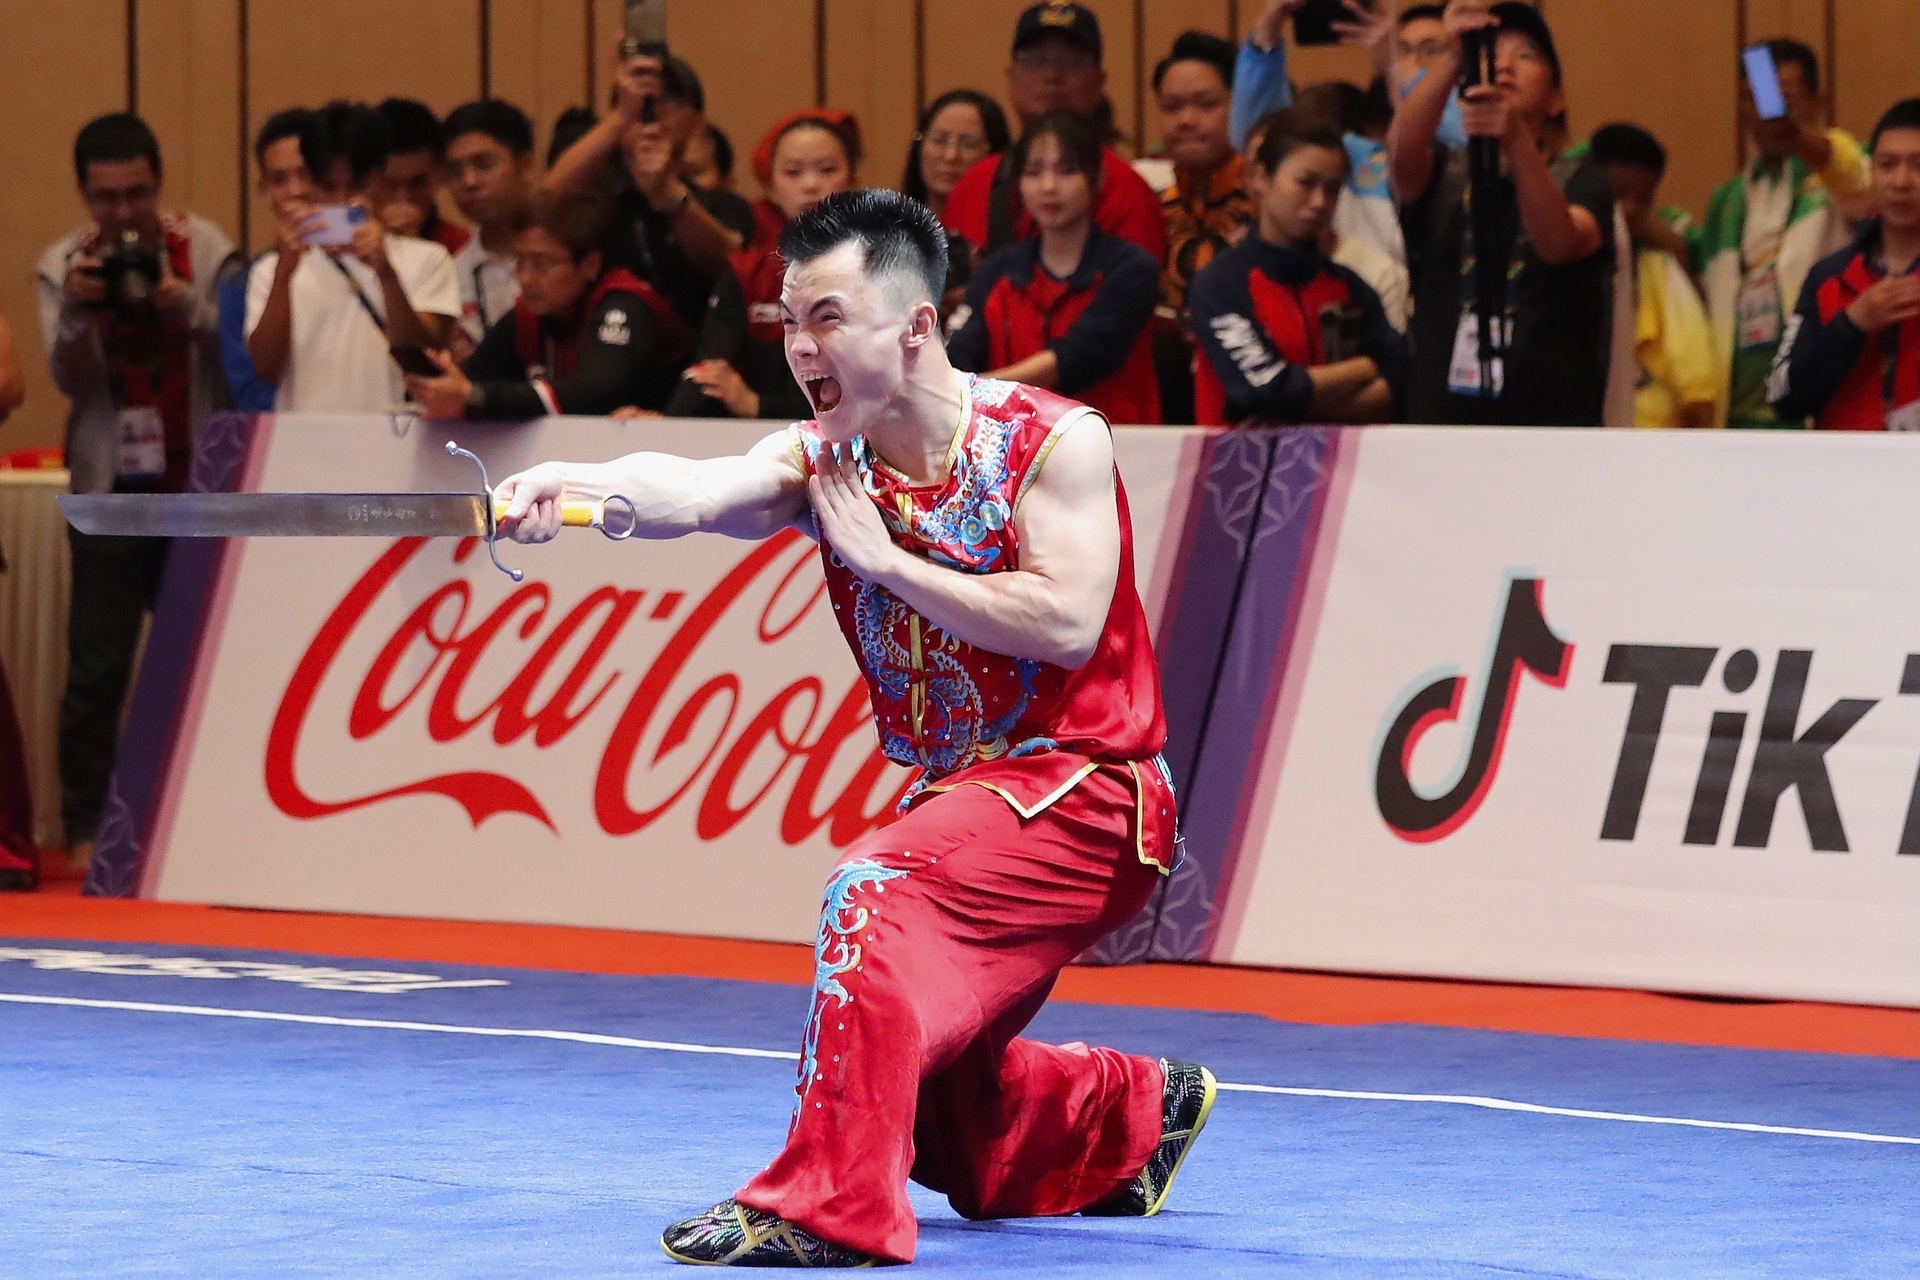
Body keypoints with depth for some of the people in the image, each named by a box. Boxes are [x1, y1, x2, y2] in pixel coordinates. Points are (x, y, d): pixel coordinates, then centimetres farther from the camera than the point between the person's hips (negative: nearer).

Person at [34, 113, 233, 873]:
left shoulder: (204, 248, -2)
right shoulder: (64, 264, 0)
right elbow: (70, 378, -10)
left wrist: (188, 305, -31)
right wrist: (75, 310, -29)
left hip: (198, 486, 0)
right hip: (111, 490, 0)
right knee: (97, 667, -4)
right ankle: (86, 830, -1)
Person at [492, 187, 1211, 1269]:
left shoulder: (1057, 442, -14)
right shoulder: (820, 458, -3)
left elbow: (1066, 624, -26)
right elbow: (696, 491, -24)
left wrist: (884, 559, -22)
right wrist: (576, 484, -46)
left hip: (1081, 790, -7)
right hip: (955, 792, 7)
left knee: (877, 890, -31)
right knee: (930, 1077, 17)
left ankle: (832, 1209, -32)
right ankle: (1139, 1116, 45)